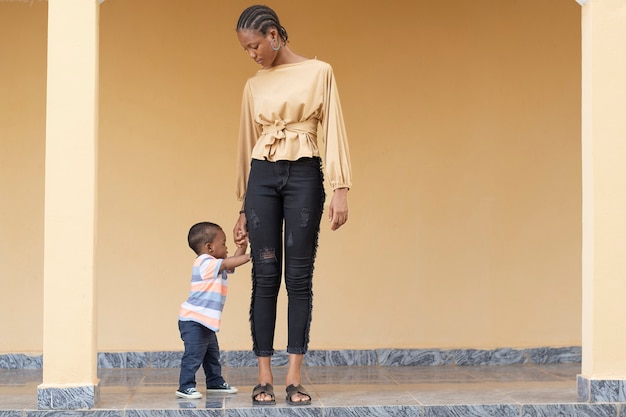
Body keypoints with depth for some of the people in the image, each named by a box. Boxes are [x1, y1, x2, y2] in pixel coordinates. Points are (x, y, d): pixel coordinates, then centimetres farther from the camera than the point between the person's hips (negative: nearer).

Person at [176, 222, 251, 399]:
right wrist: (251, 256, -24)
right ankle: (185, 386, -6)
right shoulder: (204, 263, -18)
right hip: (193, 320, -11)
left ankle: (215, 382, 29)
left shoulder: (215, 264, 13)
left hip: (206, 321, 11)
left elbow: (233, 261, 14)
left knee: (212, 353, 19)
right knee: (194, 353, -11)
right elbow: (228, 263, -28)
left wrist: (242, 248, -5)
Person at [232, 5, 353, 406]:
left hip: (305, 176, -3)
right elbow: (248, 144, 15)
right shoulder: (254, 85, 12)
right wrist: (244, 208, 15)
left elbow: (333, 131, -1)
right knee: (265, 277, -1)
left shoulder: (318, 72, 2)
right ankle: (265, 378, 2)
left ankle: (295, 378, 1)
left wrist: (341, 190, -9)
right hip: (263, 177, 3)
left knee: (299, 278, -2)